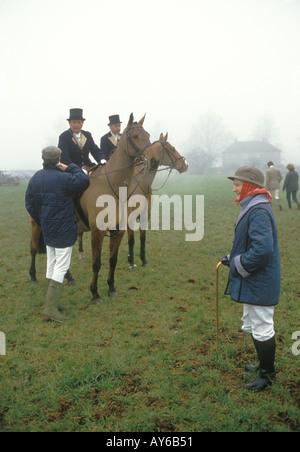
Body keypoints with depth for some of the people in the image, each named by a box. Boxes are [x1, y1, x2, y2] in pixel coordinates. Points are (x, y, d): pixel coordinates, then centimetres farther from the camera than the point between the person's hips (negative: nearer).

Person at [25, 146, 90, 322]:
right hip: (63, 230, -8)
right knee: (61, 267, -4)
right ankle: (51, 307, -7)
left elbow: (29, 204, 11)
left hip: (47, 229, 8)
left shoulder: (35, 178, 5)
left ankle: (54, 302, 26)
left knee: (52, 265, 17)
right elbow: (84, 182, -10)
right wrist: (71, 168, -2)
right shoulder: (63, 178, -19)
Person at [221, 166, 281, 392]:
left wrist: (238, 265, -20)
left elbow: (263, 250, -32)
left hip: (259, 284, -11)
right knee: (253, 326, 23)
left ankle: (267, 375, 19)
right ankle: (265, 365, 40)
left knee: (262, 329, 3)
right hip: (254, 282, 11)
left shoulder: (259, 212, -23)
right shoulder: (253, 208, 11)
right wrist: (233, 259, 10)